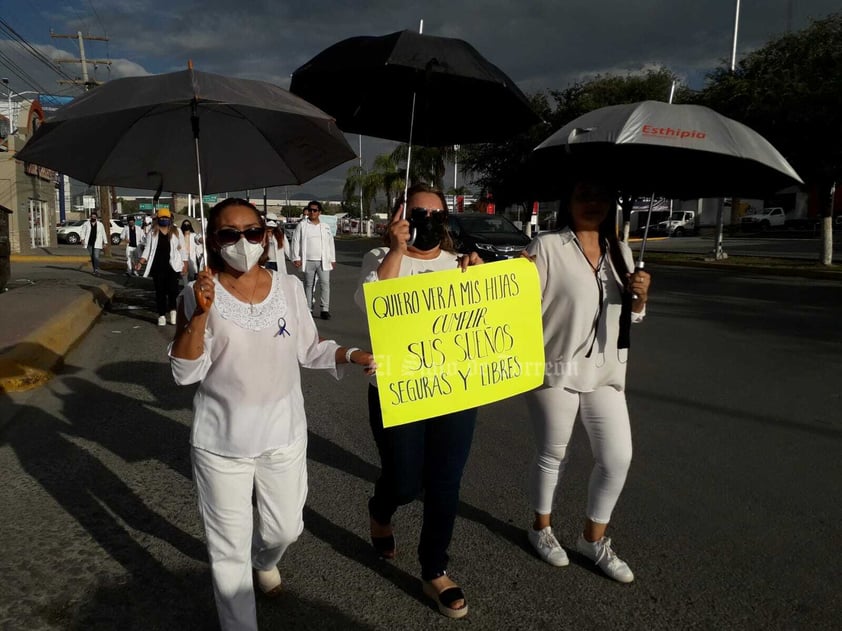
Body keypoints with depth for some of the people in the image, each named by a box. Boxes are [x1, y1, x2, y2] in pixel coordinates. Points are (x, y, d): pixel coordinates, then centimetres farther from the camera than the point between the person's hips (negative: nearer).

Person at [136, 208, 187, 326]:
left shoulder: (176, 232, 5)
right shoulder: (152, 232, 6)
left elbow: (182, 249, 6)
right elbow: (147, 248, 6)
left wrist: (185, 264, 0)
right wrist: (141, 261, -7)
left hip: (172, 266, -1)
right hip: (157, 266, 1)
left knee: (173, 289, -9)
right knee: (160, 291, 5)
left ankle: (172, 310, 15)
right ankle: (162, 315, 13)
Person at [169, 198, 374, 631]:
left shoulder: (289, 288, -3)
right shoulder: (198, 295, -12)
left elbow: (307, 350, 6)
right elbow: (185, 372, -16)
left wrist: (351, 355, -8)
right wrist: (200, 314, -28)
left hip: (284, 432, 3)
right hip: (221, 441, -3)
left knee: (285, 528, 21)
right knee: (229, 548, 10)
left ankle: (264, 561, 58)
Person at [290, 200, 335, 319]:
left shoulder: (326, 227, 10)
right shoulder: (302, 225, 3)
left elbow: (330, 243, 12)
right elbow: (296, 241, 0)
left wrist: (333, 259, 8)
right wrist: (296, 258, -7)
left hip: (323, 261, 1)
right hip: (308, 261, -1)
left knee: (325, 284, -6)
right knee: (308, 285, 7)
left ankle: (325, 309, -4)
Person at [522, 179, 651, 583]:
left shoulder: (619, 252, 9)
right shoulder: (547, 247, -9)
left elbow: (632, 315, 16)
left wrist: (640, 295, -5)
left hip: (605, 372, 5)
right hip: (555, 370, -5)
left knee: (618, 457, 5)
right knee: (552, 456, 10)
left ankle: (593, 540, 28)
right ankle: (541, 528, 36)